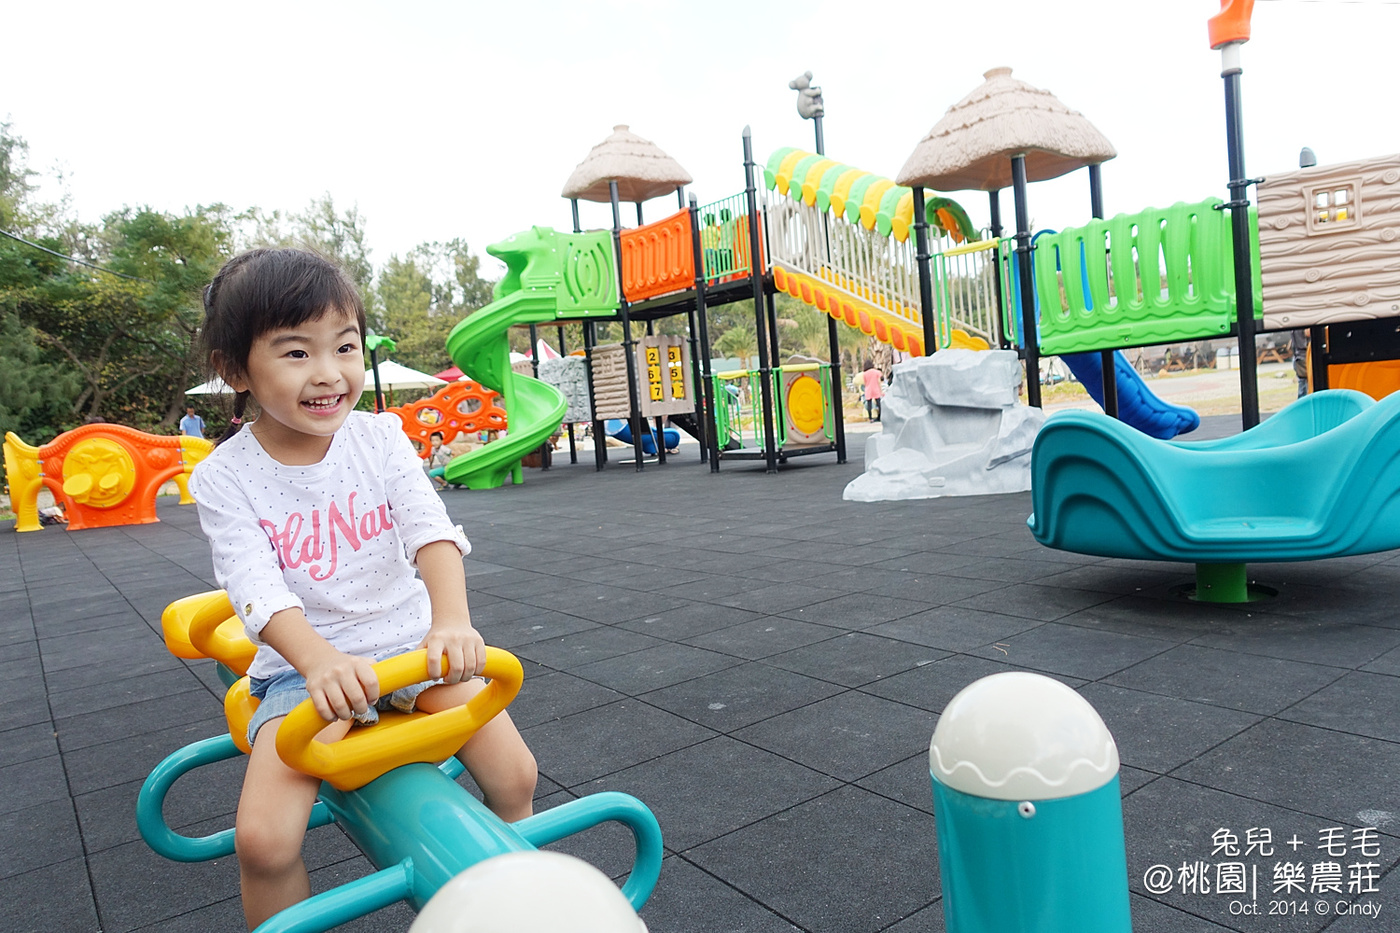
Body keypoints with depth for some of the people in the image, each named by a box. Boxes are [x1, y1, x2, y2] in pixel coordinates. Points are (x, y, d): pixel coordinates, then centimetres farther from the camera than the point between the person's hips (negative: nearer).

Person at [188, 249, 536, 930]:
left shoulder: (379, 439, -4)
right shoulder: (224, 477, -8)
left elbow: (432, 530, -17)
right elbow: (257, 589, -20)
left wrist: (451, 620, -36)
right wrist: (320, 661, -39)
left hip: (407, 640, 2)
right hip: (302, 664, -1)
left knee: (514, 776, -10)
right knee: (262, 839, -21)